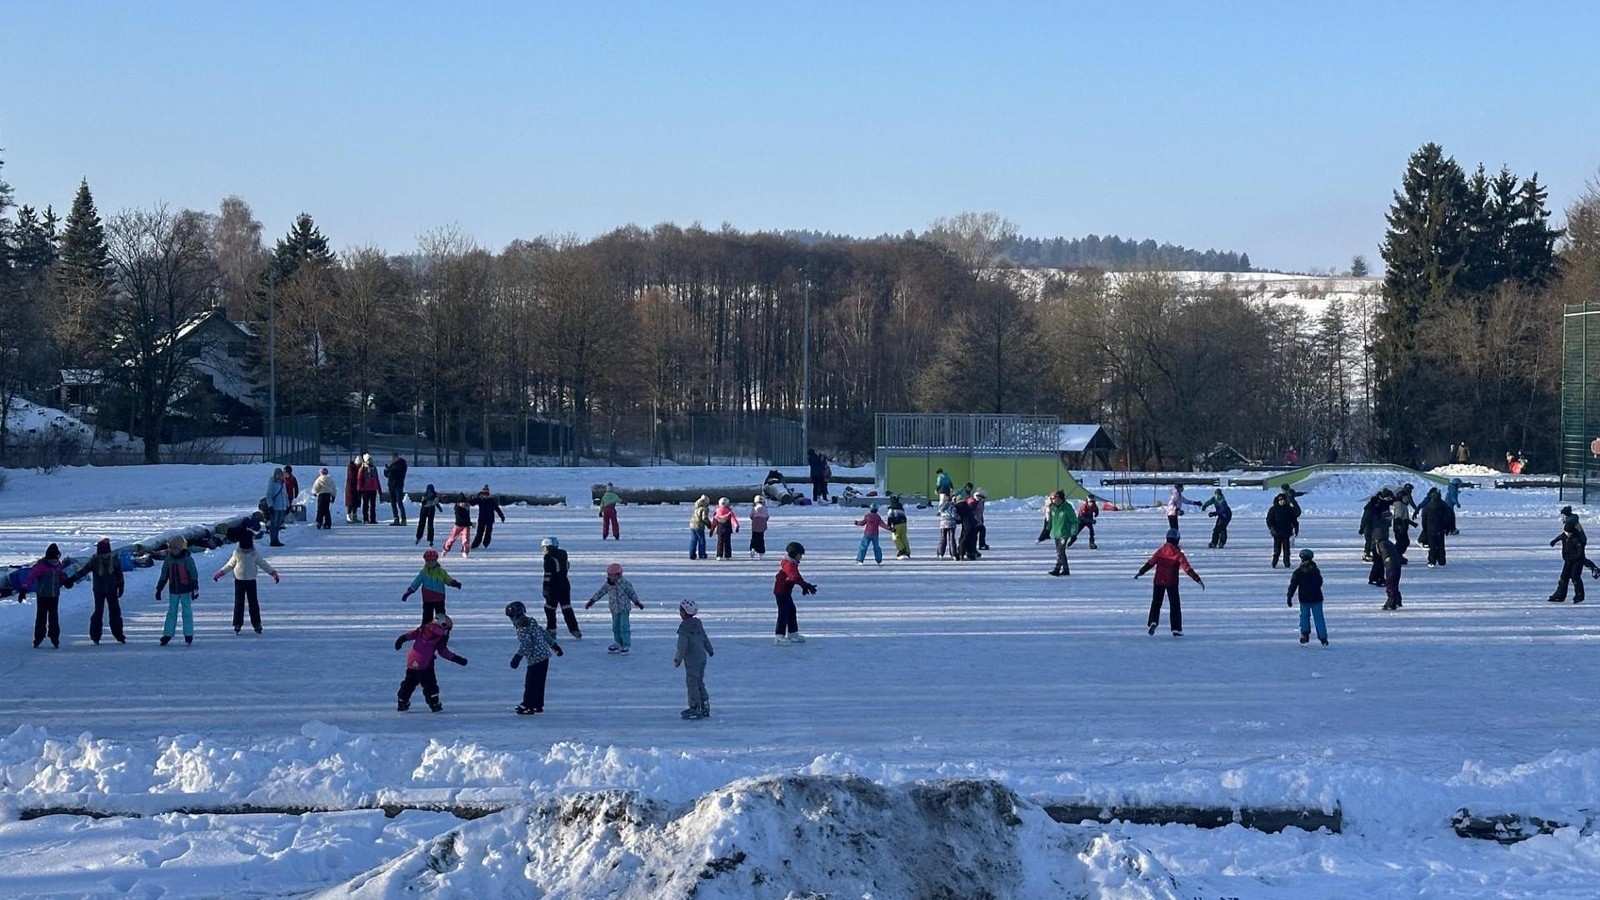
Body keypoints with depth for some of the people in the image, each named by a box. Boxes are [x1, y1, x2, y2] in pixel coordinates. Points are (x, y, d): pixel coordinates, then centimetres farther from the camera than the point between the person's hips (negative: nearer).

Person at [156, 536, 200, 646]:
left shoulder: (187, 559, -9)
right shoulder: (168, 560, 3)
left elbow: (194, 575, -8)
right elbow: (163, 576, 10)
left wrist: (195, 589, -13)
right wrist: (159, 590, 10)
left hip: (185, 590, -4)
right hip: (173, 591, 4)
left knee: (187, 612, 2)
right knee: (171, 612, 7)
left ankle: (188, 636, 9)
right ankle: (167, 635, 9)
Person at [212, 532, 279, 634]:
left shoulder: (254, 554, 0)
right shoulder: (237, 554, -2)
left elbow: (263, 564, 8)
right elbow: (230, 565, 9)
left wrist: (273, 572, 4)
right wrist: (220, 573, 9)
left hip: (251, 581, 1)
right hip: (239, 581, -1)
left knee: (253, 603, 2)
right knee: (239, 603, 0)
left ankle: (256, 623, 9)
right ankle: (237, 624, 6)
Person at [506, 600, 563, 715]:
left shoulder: (522, 629, -15)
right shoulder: (532, 622, 13)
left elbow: (525, 645, -25)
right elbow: (545, 634, 20)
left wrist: (518, 657, -26)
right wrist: (554, 645, 29)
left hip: (535, 659, -10)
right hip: (545, 657, 10)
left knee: (530, 683, -3)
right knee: (539, 683, 17)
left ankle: (527, 706, -1)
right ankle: (537, 705, 25)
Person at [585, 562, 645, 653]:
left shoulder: (625, 584, -12)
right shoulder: (607, 585, 0)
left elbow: (632, 594, -3)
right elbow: (600, 593, 7)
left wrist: (637, 603, 5)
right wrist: (592, 601, 7)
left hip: (624, 609, -5)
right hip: (614, 610, 5)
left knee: (624, 626, -10)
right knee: (615, 627, 11)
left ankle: (626, 645, -5)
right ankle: (618, 643, 24)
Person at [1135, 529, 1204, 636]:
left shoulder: (1160, 551, -2)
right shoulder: (1178, 554, -11)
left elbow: (1150, 563, 5)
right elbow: (1187, 568, -15)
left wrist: (1140, 572, 17)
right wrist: (1197, 579, -14)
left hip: (1158, 581, 2)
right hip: (1172, 583, -2)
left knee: (1156, 603, 16)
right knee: (1175, 605, 7)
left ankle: (1153, 622, -4)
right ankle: (1176, 629, 5)